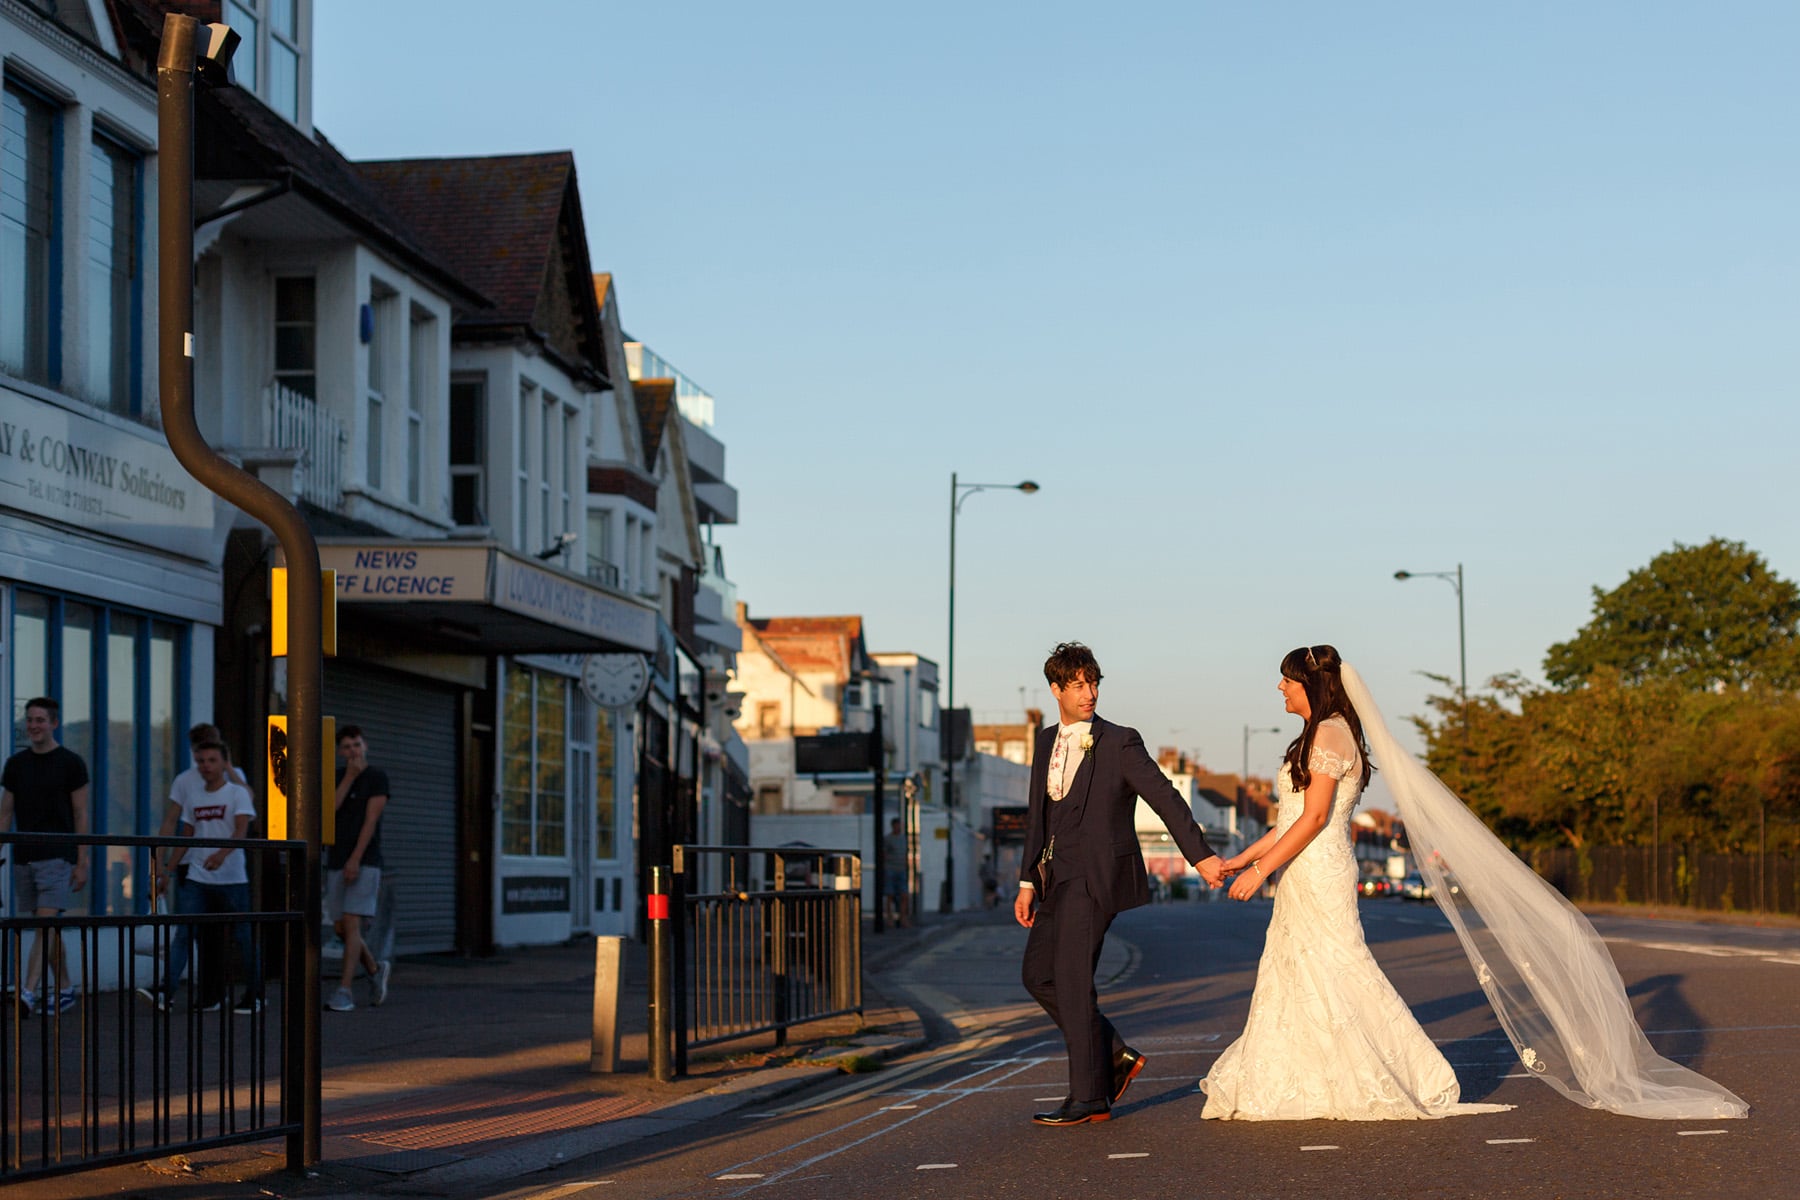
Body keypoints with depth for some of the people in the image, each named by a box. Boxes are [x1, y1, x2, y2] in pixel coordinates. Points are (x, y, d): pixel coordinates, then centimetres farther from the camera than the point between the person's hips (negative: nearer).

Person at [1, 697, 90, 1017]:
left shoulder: (71, 763, -2)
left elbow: (80, 816, -2)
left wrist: (82, 862, -7)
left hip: (57, 856, -5)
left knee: (46, 923, -14)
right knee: (49, 927, 9)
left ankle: (28, 991, -23)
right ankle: (64, 990, 17)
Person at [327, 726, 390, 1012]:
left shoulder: (377, 777, -2)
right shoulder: (337, 778, 12)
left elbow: (371, 820, -10)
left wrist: (355, 859, -17)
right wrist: (350, 776, -11)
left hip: (364, 862, -5)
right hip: (336, 862, 5)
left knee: (351, 924, -14)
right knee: (341, 928, 7)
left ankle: (344, 993, -17)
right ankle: (376, 970, 31)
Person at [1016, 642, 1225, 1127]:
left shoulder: (1119, 743, -6)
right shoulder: (1047, 741, 13)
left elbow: (1166, 798, -8)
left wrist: (1201, 856, -14)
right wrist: (1028, 881, 15)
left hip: (1096, 877, -8)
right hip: (1057, 877, 8)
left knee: (1072, 981, -10)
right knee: (1038, 975, 8)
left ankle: (1089, 1098, -4)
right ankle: (1115, 1056, 18)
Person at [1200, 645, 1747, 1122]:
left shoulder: (1329, 734, -13)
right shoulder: (1320, 737, 18)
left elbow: (1314, 817, -20)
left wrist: (1261, 869, -20)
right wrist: (1241, 859, 19)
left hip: (1321, 881, -10)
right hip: (1303, 884, 10)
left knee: (1340, 980, -8)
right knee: (1289, 984, 9)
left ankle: (1424, 1087, -4)